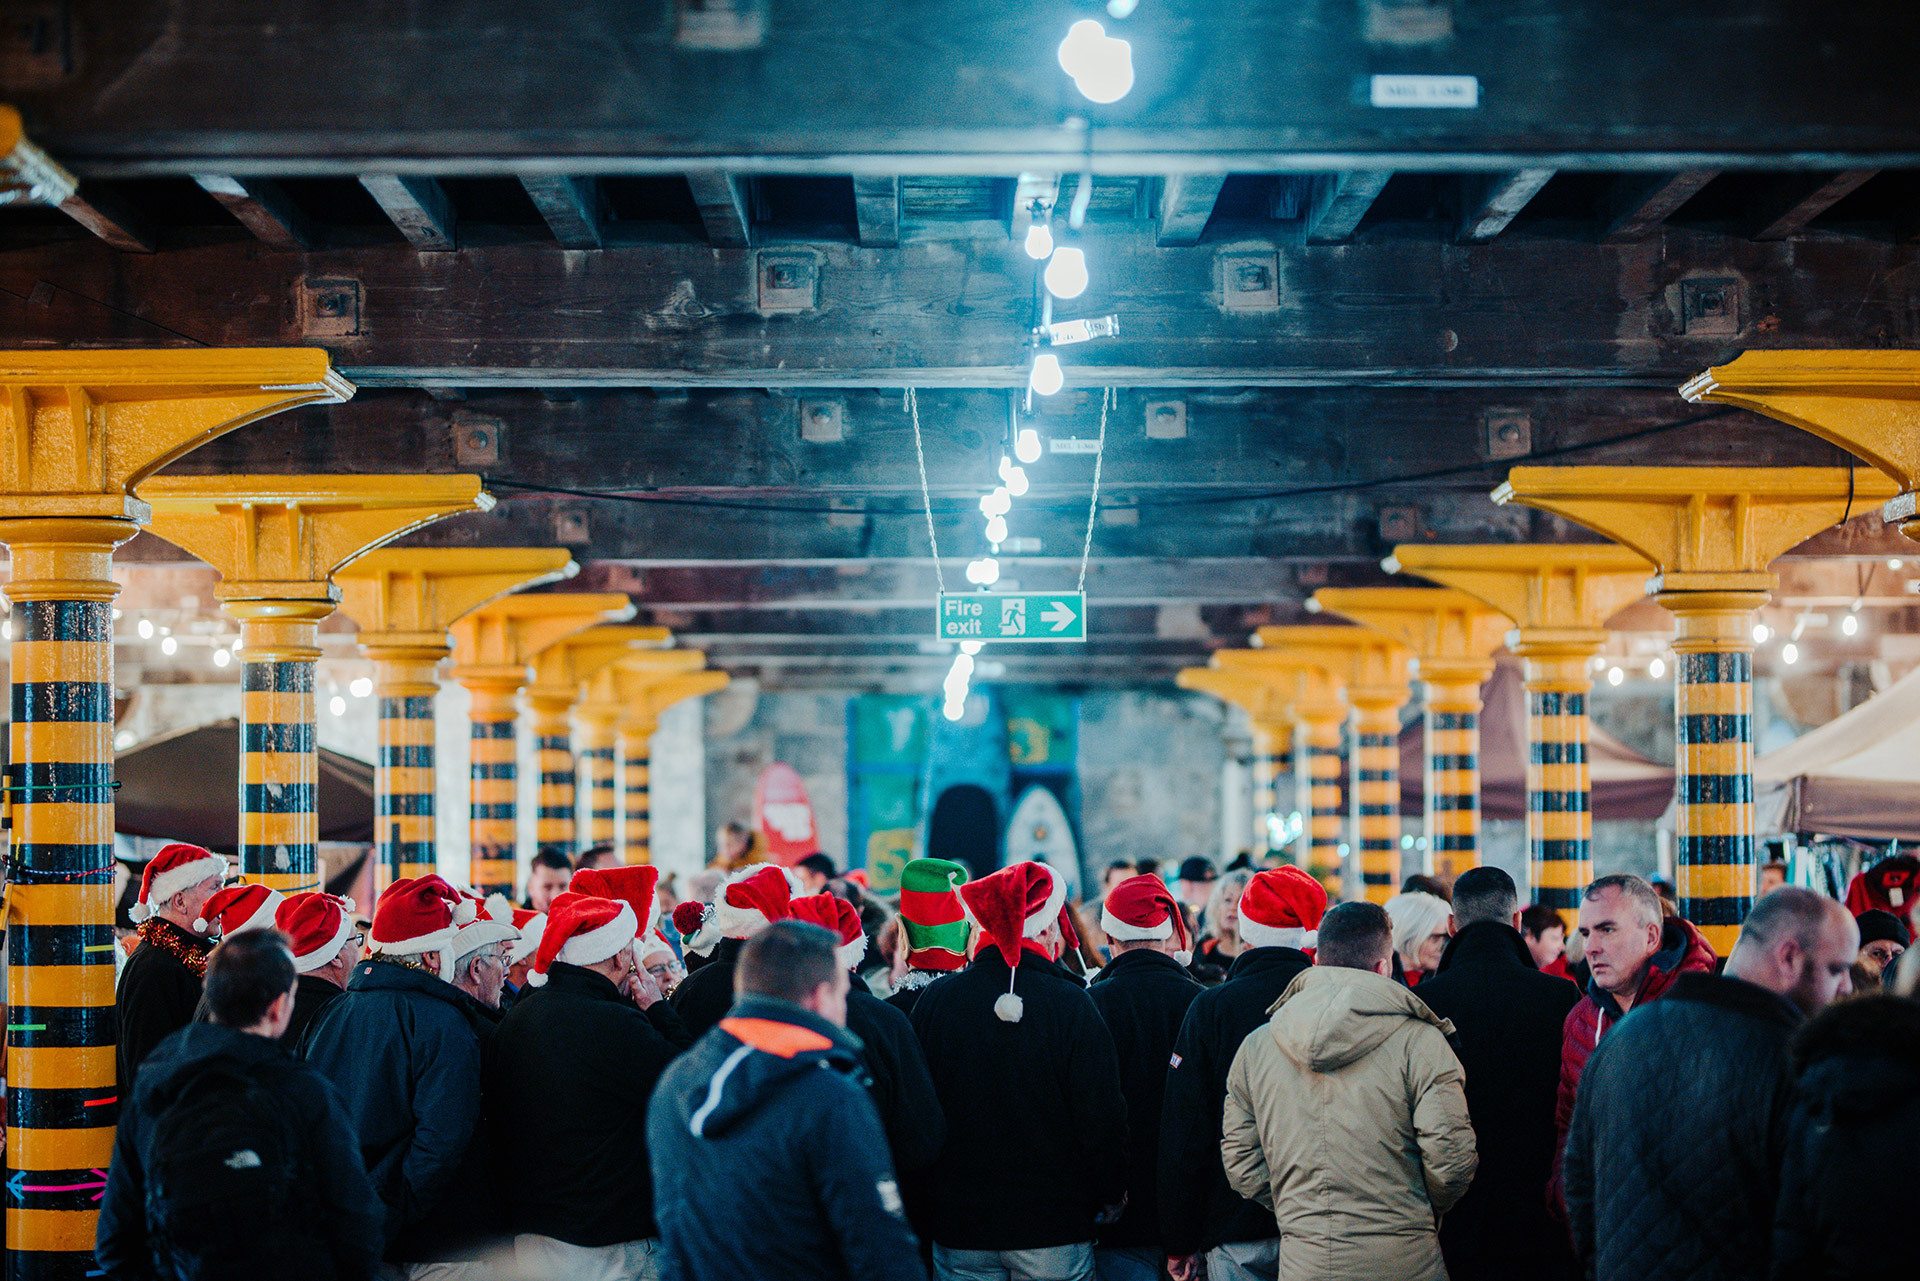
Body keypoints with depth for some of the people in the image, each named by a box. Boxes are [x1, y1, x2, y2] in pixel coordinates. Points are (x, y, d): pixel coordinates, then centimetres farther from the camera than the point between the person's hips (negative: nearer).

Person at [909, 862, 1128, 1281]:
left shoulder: (934, 1001, -2)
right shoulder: (1071, 1004, -11)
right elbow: (1103, 1112, -10)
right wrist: (1110, 1197, 5)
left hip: (959, 1231, 3)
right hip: (1056, 1228, -2)